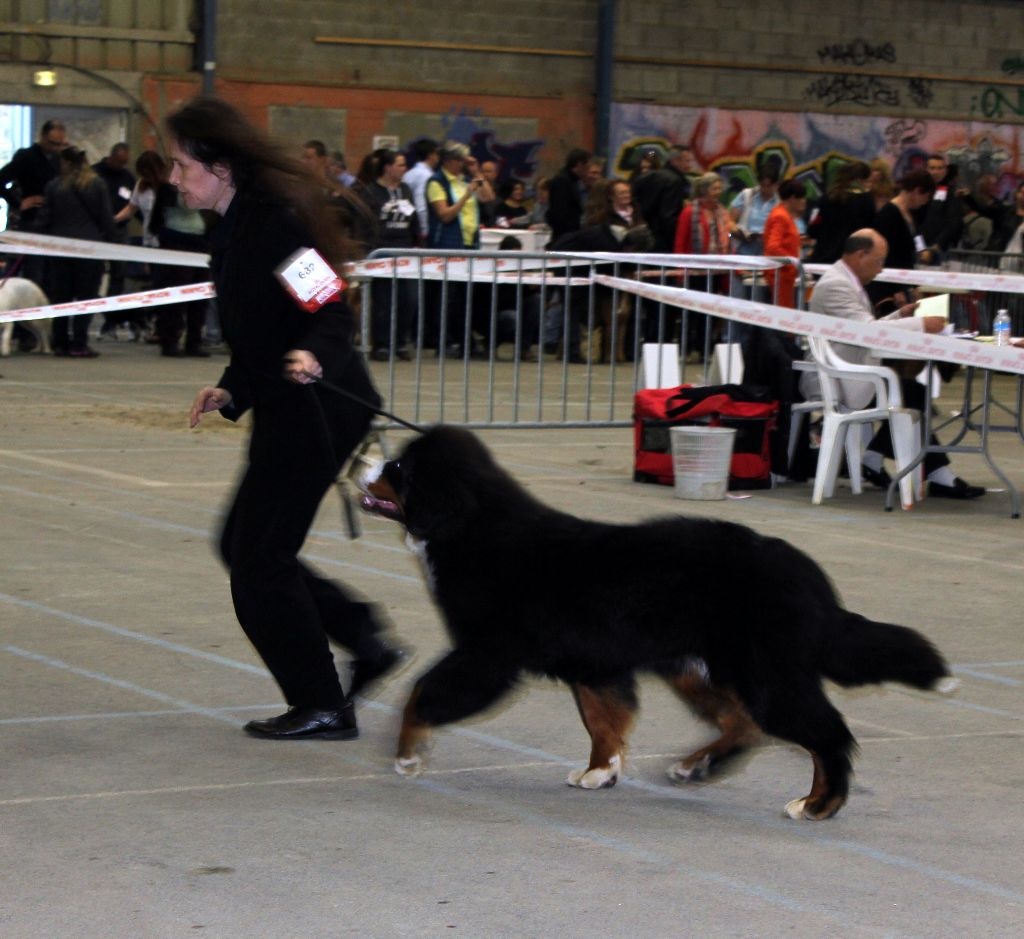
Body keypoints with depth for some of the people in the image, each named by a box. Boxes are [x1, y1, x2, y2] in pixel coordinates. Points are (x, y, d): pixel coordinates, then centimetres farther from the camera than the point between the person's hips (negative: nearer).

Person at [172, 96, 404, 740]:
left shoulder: (275, 221, -18)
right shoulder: (236, 225, 12)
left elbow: (331, 312, -21)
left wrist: (313, 356, -39)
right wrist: (231, 391, 11)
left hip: (315, 412, -10)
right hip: (288, 413, 10)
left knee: (260, 559, -2)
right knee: (243, 546, 15)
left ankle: (321, 708, 9)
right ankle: (368, 644, 18)